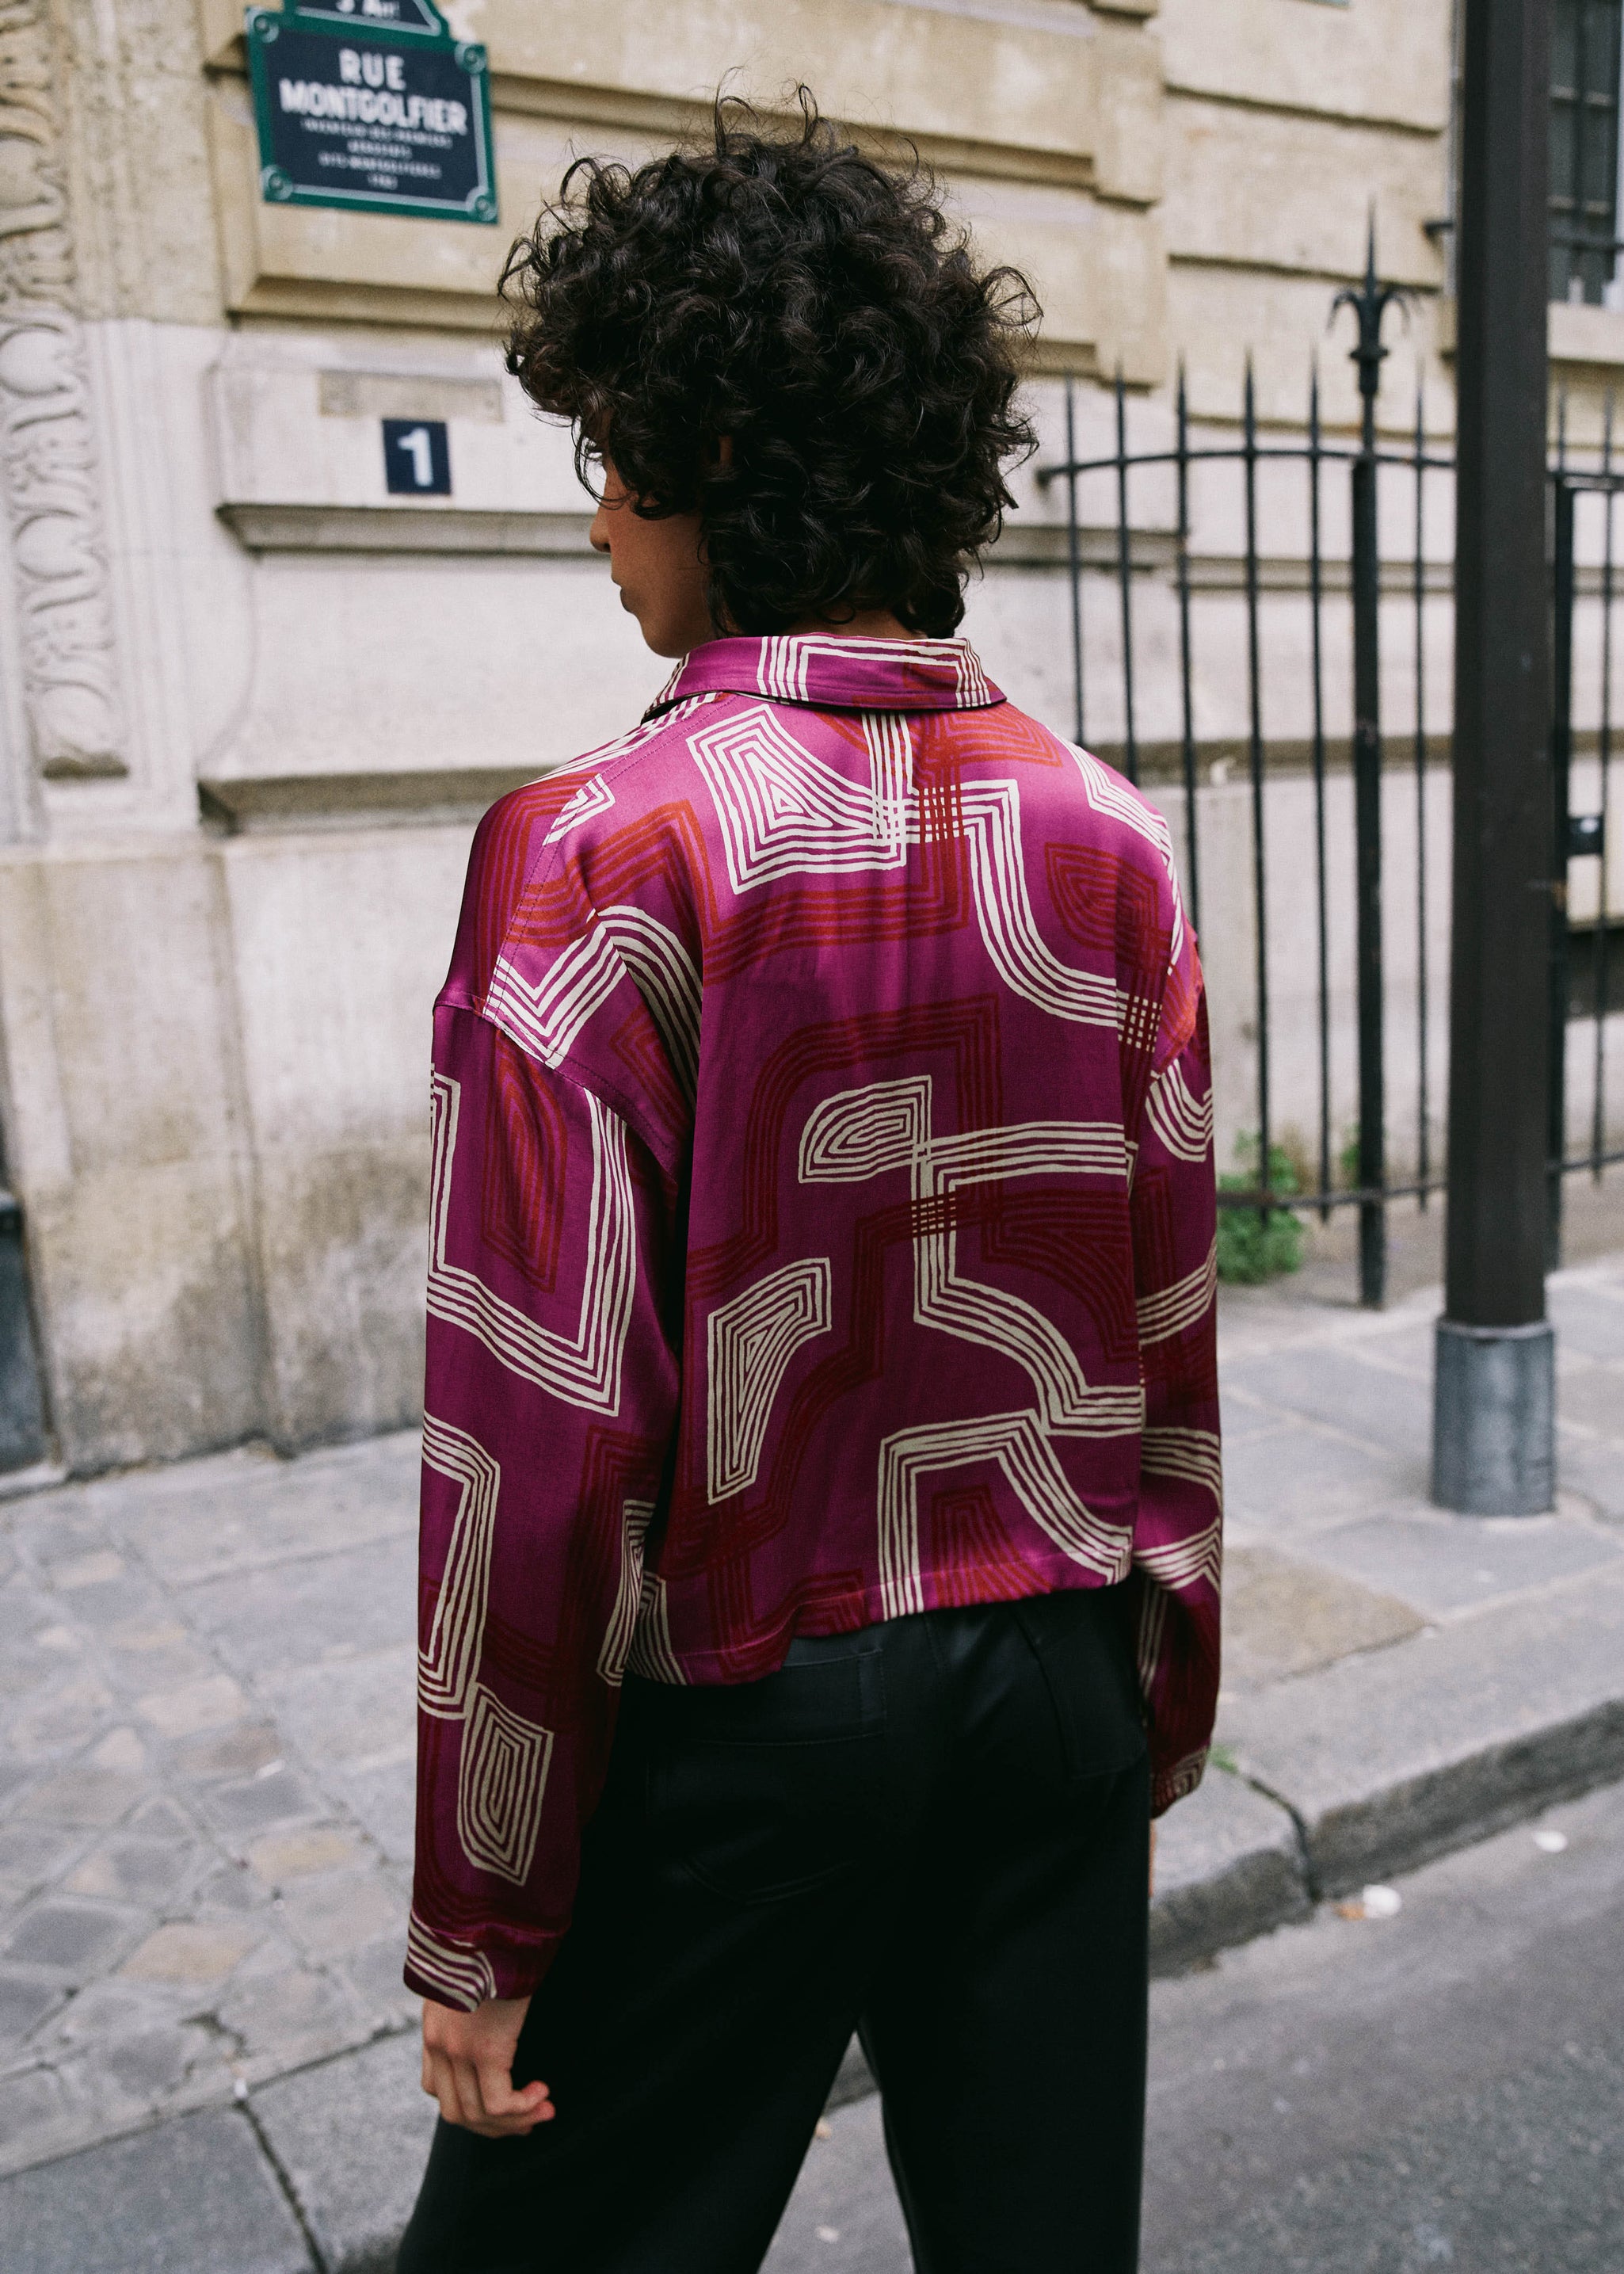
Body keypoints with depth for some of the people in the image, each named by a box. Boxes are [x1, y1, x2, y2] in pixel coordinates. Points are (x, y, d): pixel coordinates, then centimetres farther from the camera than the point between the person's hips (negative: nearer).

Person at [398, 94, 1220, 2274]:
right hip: (1056, 1682, 5)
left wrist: (480, 1933, -6)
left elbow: (546, 1437, -17)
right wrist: (1165, 1704, 16)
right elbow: (1168, 1337, 3)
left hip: (741, 1712, -4)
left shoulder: (597, 859, -17)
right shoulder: (1105, 836, -1)